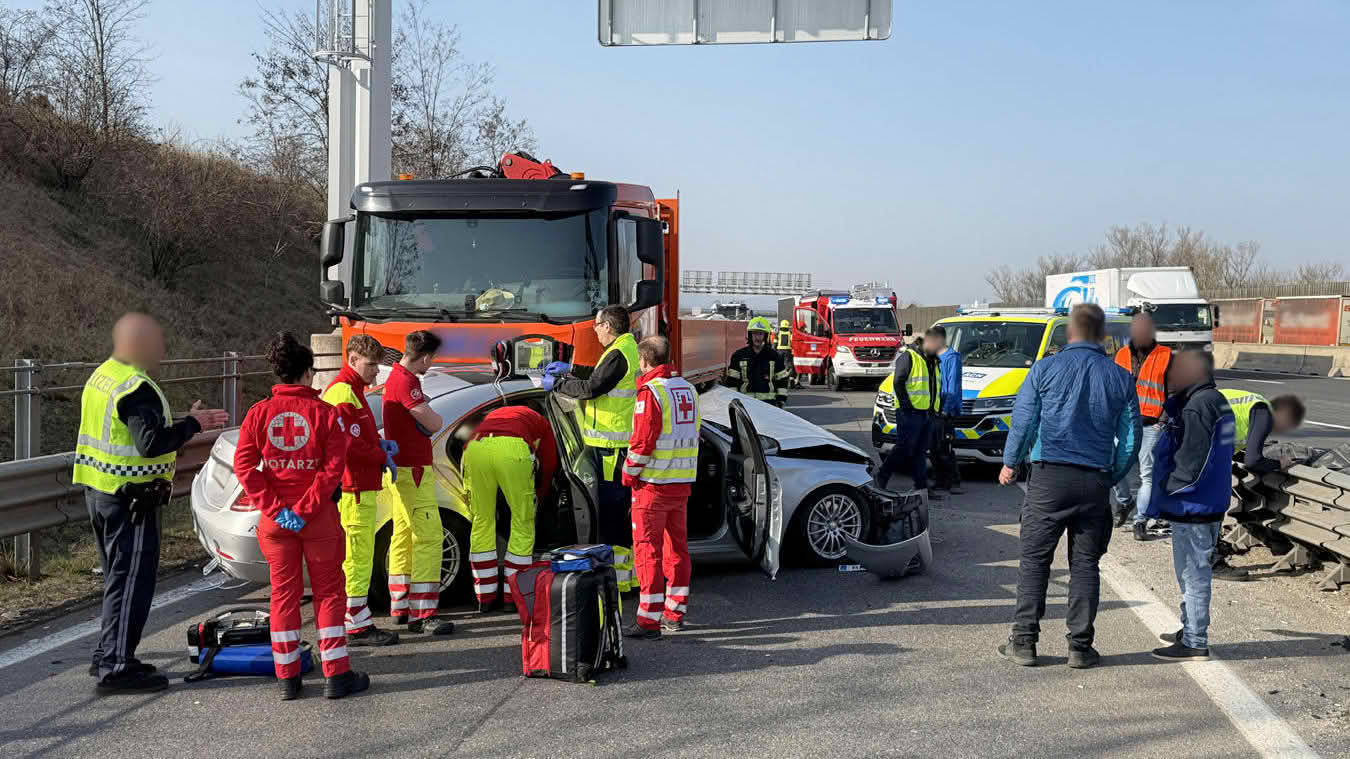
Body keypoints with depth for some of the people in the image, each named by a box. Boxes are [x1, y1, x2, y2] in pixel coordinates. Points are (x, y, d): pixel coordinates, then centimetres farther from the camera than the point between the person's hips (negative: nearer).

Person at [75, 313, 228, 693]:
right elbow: (151, 443, -28)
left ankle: (107, 655, 29)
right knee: (131, 581, -3)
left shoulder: (101, 376, 12)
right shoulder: (137, 388, -20)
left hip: (99, 491, 10)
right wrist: (192, 424, -17)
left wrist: (185, 423, 15)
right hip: (130, 500, -10)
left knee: (119, 577, 20)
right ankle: (116, 667, 1)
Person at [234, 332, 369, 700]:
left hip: (275, 518, 3)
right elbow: (334, 467, -15)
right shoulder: (324, 412, -8)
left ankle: (287, 677, 15)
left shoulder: (259, 413, 0)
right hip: (319, 516, -2)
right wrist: (304, 509, -13)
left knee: (283, 593, 12)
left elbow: (244, 465, -6)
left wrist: (274, 507, -9)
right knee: (328, 592, 8)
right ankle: (336, 675, 9)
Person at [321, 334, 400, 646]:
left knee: (359, 556, 14)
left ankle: (360, 623, 22)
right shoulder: (342, 393, -14)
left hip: (362, 486, 11)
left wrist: (380, 444, 9)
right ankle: (358, 627, -2)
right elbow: (349, 444, -21)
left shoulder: (354, 391, 21)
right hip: (354, 489, -11)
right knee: (358, 555, -7)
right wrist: (382, 456, -8)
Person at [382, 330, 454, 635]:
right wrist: (433, 415, 2)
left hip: (403, 469, 11)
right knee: (428, 538, -12)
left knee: (404, 536, 15)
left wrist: (428, 416, -1)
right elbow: (433, 423, -19)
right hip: (412, 471, -11)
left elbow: (427, 423, 19)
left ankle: (401, 608, 23)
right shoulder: (405, 382, -19)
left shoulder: (399, 376, 16)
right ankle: (421, 615, -14)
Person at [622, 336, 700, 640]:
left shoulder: (651, 391, -14)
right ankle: (674, 614, 22)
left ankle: (649, 620, -3)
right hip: (682, 482, 8)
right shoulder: (688, 389, 12)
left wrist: (628, 472, -5)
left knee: (647, 549, -3)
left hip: (653, 483, -8)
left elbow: (643, 440, -18)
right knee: (676, 546, 14)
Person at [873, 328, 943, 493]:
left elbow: (937, 387, 27)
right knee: (904, 448, -9)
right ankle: (881, 477, 2)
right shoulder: (909, 357, -8)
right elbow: (898, 382, -14)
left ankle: (921, 485, 11)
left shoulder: (935, 362, 19)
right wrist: (906, 405, -18)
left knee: (920, 451, 9)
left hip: (928, 414, 8)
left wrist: (938, 408, 16)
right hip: (910, 413, -8)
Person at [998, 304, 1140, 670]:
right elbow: (1130, 439, 9)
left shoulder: (1045, 369, -2)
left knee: (1034, 559, 5)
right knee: (1085, 564, 8)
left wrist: (1010, 464, 14)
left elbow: (1023, 422, 0)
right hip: (1095, 481, 2)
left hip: (1050, 476, -2)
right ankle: (1080, 646, 10)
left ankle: (1024, 642, 6)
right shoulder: (1121, 378, 6)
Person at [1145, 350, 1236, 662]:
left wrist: (1167, 486, -9)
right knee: (1191, 573, 20)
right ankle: (1190, 630, 32)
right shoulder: (1218, 402, 12)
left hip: (1192, 507, -10)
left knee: (1193, 575, -3)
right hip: (1209, 504, 10)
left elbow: (1191, 462, -24)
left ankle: (1194, 643, 4)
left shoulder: (1197, 408, -21)